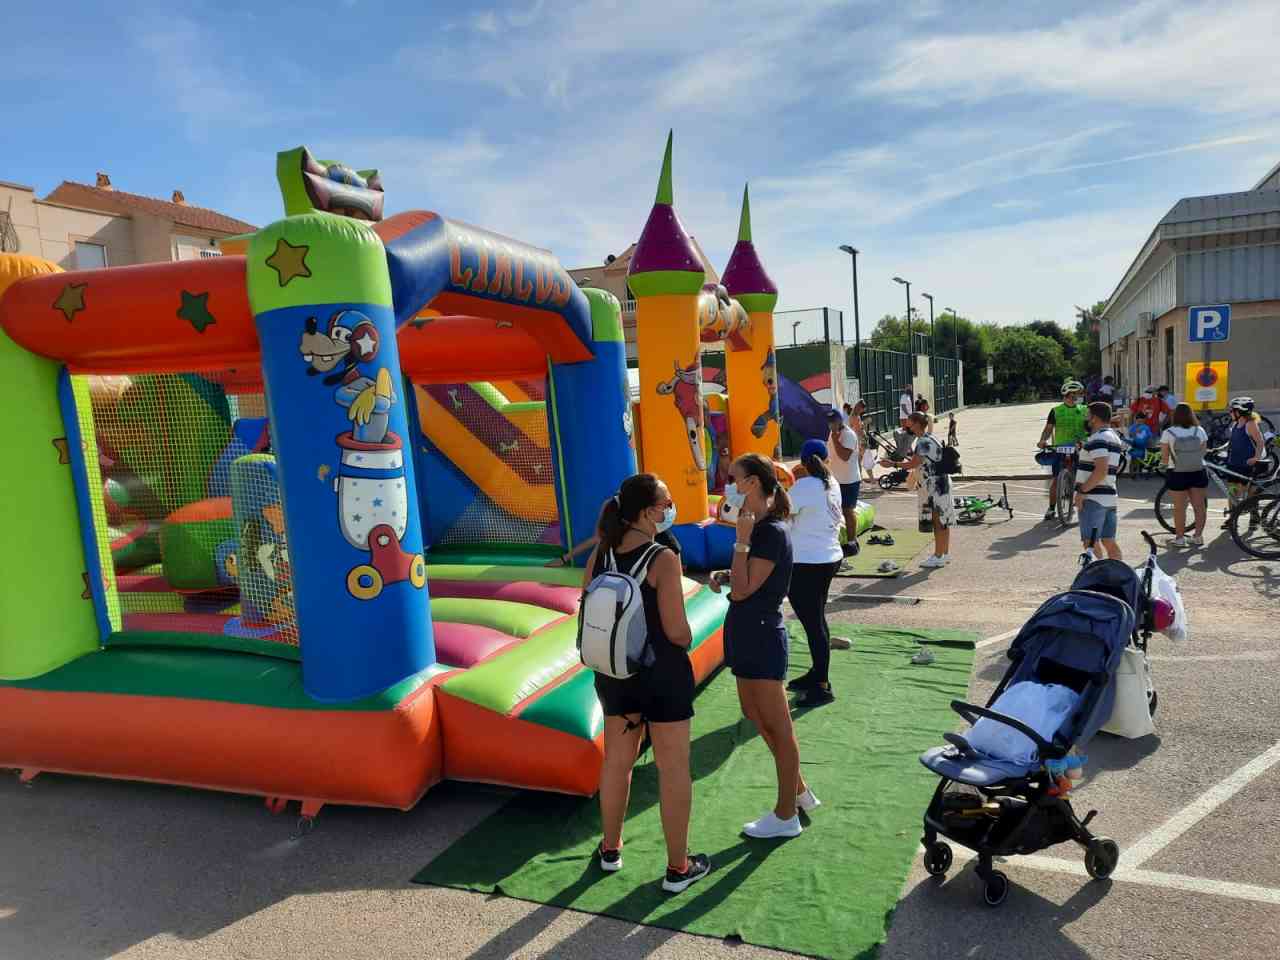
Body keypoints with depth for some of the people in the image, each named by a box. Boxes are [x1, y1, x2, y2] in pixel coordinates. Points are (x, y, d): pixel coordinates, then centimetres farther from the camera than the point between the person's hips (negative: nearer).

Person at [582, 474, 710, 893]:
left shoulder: (599, 556, -4)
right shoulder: (663, 559, -21)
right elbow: (678, 632, -20)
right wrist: (688, 640, 2)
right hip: (663, 674, -6)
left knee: (617, 761, 21)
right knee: (673, 770, 10)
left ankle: (611, 849, 39)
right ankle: (678, 868, 23)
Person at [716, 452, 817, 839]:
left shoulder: (772, 532, -20)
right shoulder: (758, 527, 8)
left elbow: (741, 590, -24)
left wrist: (742, 540, -22)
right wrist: (725, 575, 3)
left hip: (761, 637, -10)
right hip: (747, 634, 10)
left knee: (778, 727, 5)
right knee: (756, 717, 21)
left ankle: (786, 816, 21)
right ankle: (800, 792, 38)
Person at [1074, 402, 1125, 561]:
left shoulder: (1098, 439, -15)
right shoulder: (1115, 437, 18)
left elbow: (1101, 470, -25)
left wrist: (1082, 491, -20)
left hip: (1093, 499, -10)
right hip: (1110, 497, 10)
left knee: (1090, 543, -9)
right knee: (1109, 542, 13)